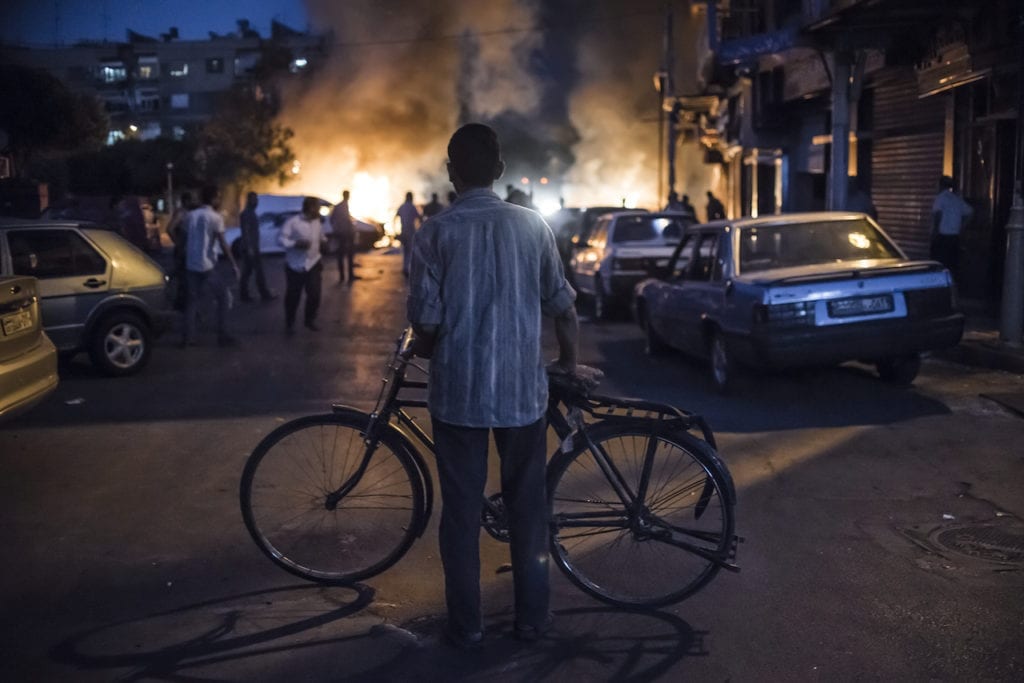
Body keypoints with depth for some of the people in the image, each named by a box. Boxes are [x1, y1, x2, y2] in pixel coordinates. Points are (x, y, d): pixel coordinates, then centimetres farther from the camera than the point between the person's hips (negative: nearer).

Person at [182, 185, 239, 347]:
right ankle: (223, 336, 2)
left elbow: (186, 239, 13)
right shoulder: (215, 217, -10)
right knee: (224, 297, 6)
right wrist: (233, 264, -11)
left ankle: (187, 337, 8)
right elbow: (222, 243, -14)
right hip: (208, 265, -6)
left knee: (192, 299, 12)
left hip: (191, 264, 6)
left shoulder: (191, 215, 7)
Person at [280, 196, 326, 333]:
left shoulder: (317, 223, 6)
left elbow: (321, 238, 20)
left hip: (313, 264, 4)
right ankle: (289, 324, 22)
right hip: (295, 265, -4)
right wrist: (296, 244, -26)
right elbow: (281, 239, -14)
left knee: (315, 294, -2)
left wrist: (323, 242, -2)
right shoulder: (293, 222, -13)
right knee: (293, 296, 4)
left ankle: (310, 321, 19)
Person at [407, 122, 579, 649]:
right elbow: (562, 309, 3)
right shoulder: (532, 225, -1)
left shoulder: (436, 233, -7)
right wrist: (568, 361, 21)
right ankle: (532, 617, 23)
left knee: (461, 512, 9)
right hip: (522, 390, 2)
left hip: (457, 391, -1)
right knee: (527, 508, 14)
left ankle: (466, 625, 17)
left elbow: (426, 325, -9)